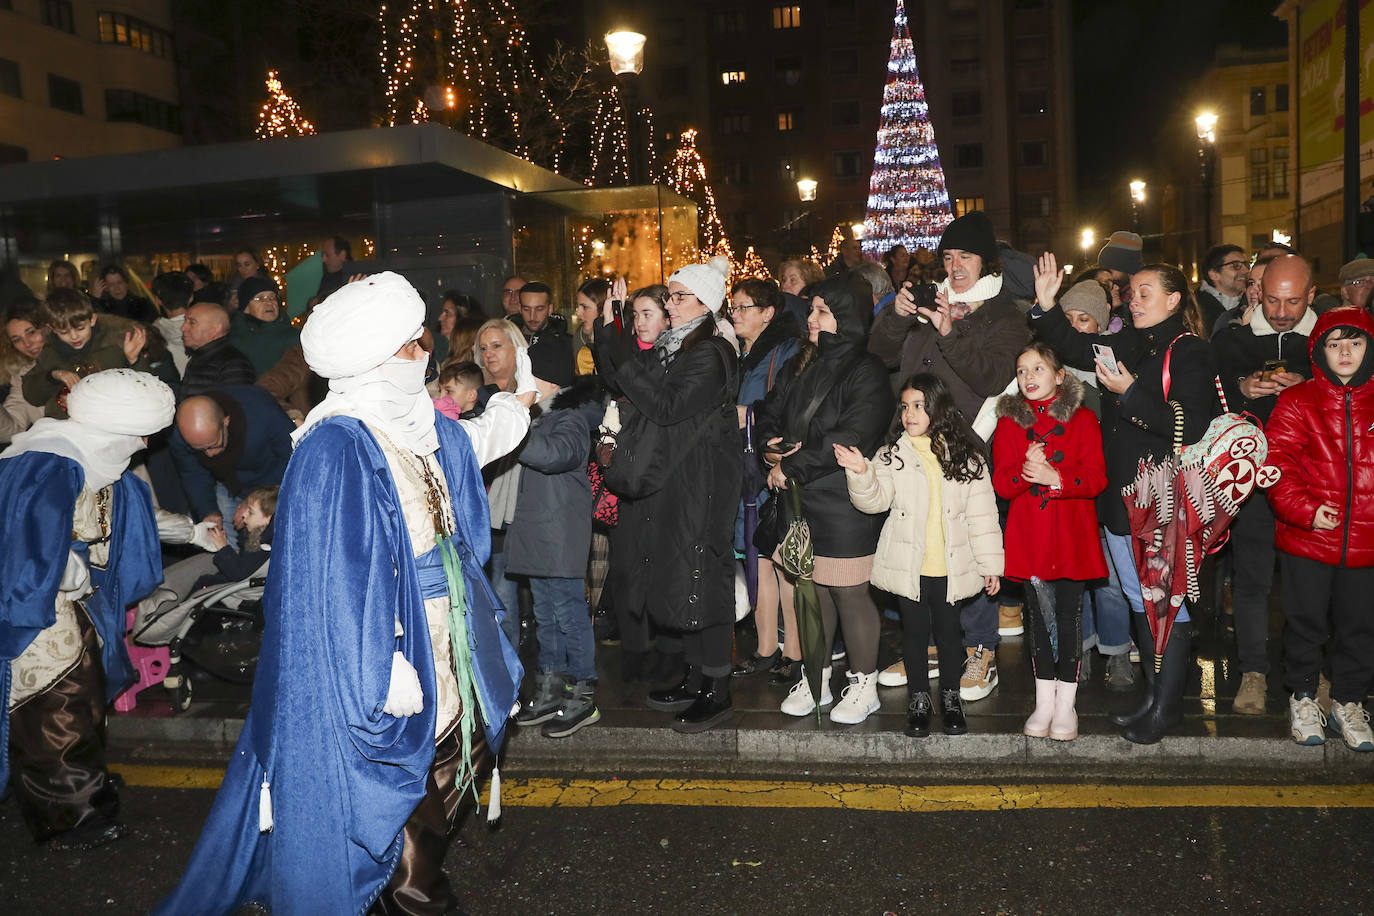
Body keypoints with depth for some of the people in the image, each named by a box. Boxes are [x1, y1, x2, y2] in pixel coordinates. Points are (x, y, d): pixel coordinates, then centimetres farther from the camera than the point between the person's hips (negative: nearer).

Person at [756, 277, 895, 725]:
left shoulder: (866, 372, -9)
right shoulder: (799, 368, 13)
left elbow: (851, 437, -19)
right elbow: (768, 414, 15)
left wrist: (791, 467, -15)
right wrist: (771, 446, -8)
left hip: (843, 504, -6)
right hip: (799, 502, 6)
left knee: (849, 594, 0)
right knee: (811, 590, 13)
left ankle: (864, 685, 17)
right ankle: (815, 680, 27)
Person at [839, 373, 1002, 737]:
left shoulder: (966, 456, 0)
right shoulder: (892, 454, 1)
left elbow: (982, 513, 2)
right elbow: (875, 500, -6)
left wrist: (990, 564, 1)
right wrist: (860, 473, -25)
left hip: (951, 566, 0)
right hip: (908, 565, 0)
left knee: (949, 630, 10)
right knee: (915, 631, 10)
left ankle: (951, 697, 28)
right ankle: (919, 699, 25)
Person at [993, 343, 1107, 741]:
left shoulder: (1082, 419, 4)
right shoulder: (1009, 422, 8)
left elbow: (1096, 477, -6)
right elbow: (1000, 483, -1)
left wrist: (1055, 477, -21)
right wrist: (1026, 471, -22)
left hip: (1072, 535, -1)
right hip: (1029, 536, 2)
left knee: (1070, 615, 0)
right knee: (1040, 615, 8)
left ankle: (1065, 705, 10)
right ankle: (1044, 703, 17)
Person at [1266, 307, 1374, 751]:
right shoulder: (1296, 401, -1)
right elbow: (1278, 461, -7)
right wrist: (1304, 509, -17)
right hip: (1307, 538, -2)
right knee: (1307, 620, 9)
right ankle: (1302, 696, 28)